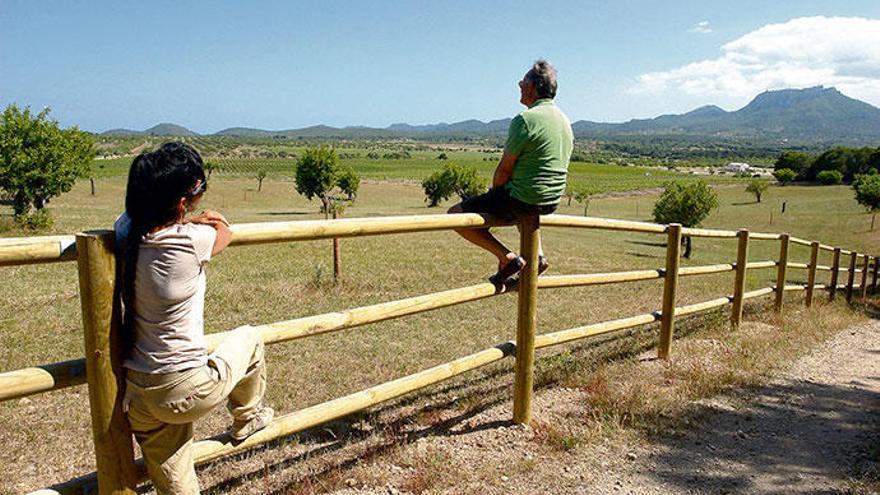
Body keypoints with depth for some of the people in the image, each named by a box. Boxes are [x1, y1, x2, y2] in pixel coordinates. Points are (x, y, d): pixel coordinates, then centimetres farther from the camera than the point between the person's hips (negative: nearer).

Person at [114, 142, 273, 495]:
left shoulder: (126, 230, -5)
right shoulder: (189, 242, -21)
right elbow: (225, 232, 1)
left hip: (135, 395, 6)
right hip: (185, 392, -6)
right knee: (249, 338, 23)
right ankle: (246, 420, 44)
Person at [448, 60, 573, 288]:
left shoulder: (525, 119, -17)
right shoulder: (564, 120, 10)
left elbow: (505, 169, -15)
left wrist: (494, 193, 5)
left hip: (522, 200, -9)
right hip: (552, 202, 9)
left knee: (455, 214, -1)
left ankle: (507, 257, -8)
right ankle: (537, 254, 27)